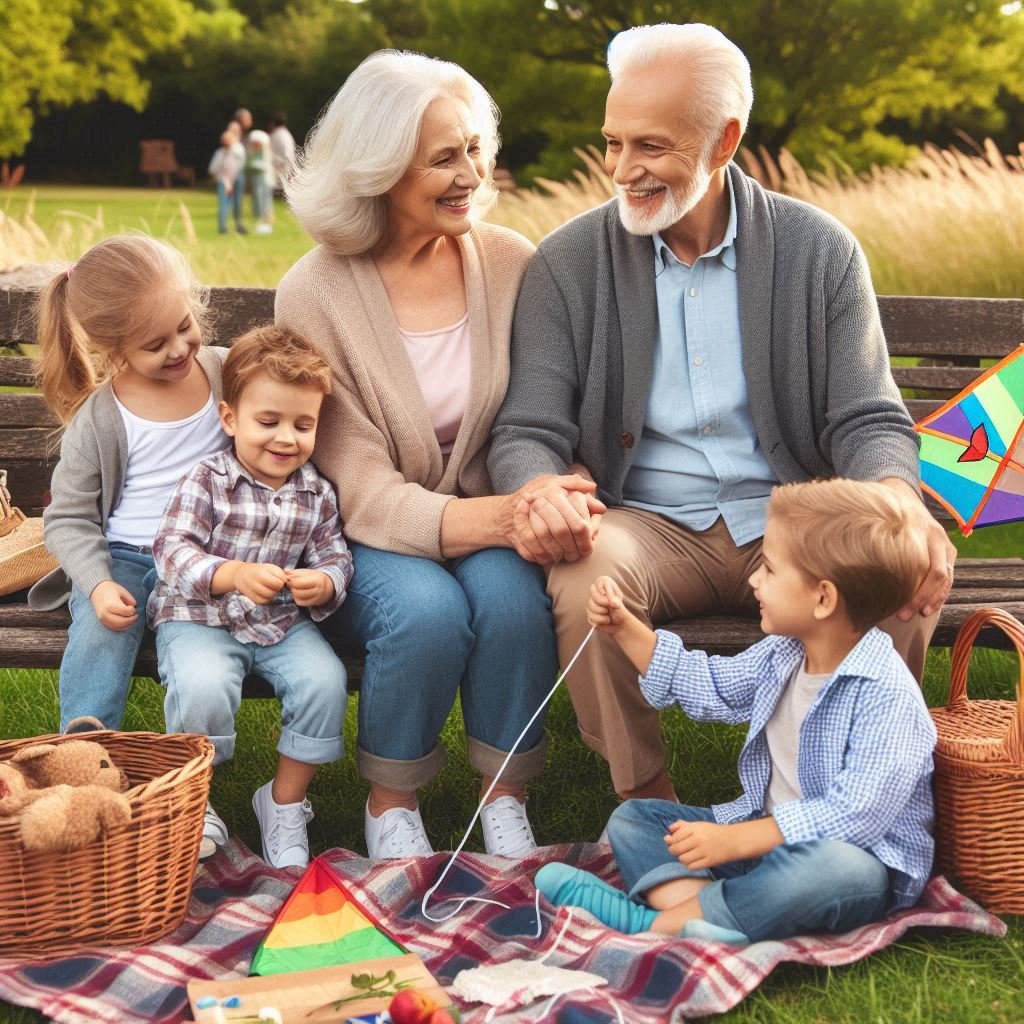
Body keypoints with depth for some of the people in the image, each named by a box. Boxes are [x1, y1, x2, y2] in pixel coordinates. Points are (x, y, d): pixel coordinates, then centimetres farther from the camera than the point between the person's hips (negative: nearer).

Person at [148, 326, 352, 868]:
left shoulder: (316, 494, 4)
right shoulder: (205, 481, -10)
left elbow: (335, 559, 3)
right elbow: (172, 549, -18)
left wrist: (323, 584, -23)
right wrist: (234, 575, -35)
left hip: (283, 620, 4)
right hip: (199, 616, -4)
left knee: (324, 681, -22)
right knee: (203, 687, -32)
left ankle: (285, 802, 0)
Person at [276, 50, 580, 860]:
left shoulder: (509, 263, -2)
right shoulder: (317, 295, -11)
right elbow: (359, 484, -16)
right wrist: (473, 520, -33)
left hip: (492, 518, 2)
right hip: (377, 539, -2)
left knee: (510, 595, -30)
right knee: (428, 608, -32)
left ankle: (506, 800, -7)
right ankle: (391, 804, -5)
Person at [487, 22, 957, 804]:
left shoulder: (820, 251, 1)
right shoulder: (569, 262, -1)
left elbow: (866, 418, 0)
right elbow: (528, 431, -4)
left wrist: (898, 497, -25)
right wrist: (539, 490, -30)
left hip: (787, 525, 1)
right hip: (643, 526, 0)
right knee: (588, 573, -34)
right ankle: (649, 809, -12)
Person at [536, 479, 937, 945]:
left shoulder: (887, 693, -22)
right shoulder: (782, 657, 4)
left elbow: (857, 814, -29)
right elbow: (707, 685, 23)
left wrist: (735, 841, -31)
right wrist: (625, 628, 14)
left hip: (861, 857, -8)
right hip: (767, 832, 9)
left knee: (831, 868, -43)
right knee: (631, 819, 3)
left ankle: (654, 921, -34)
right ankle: (691, 898, -30)